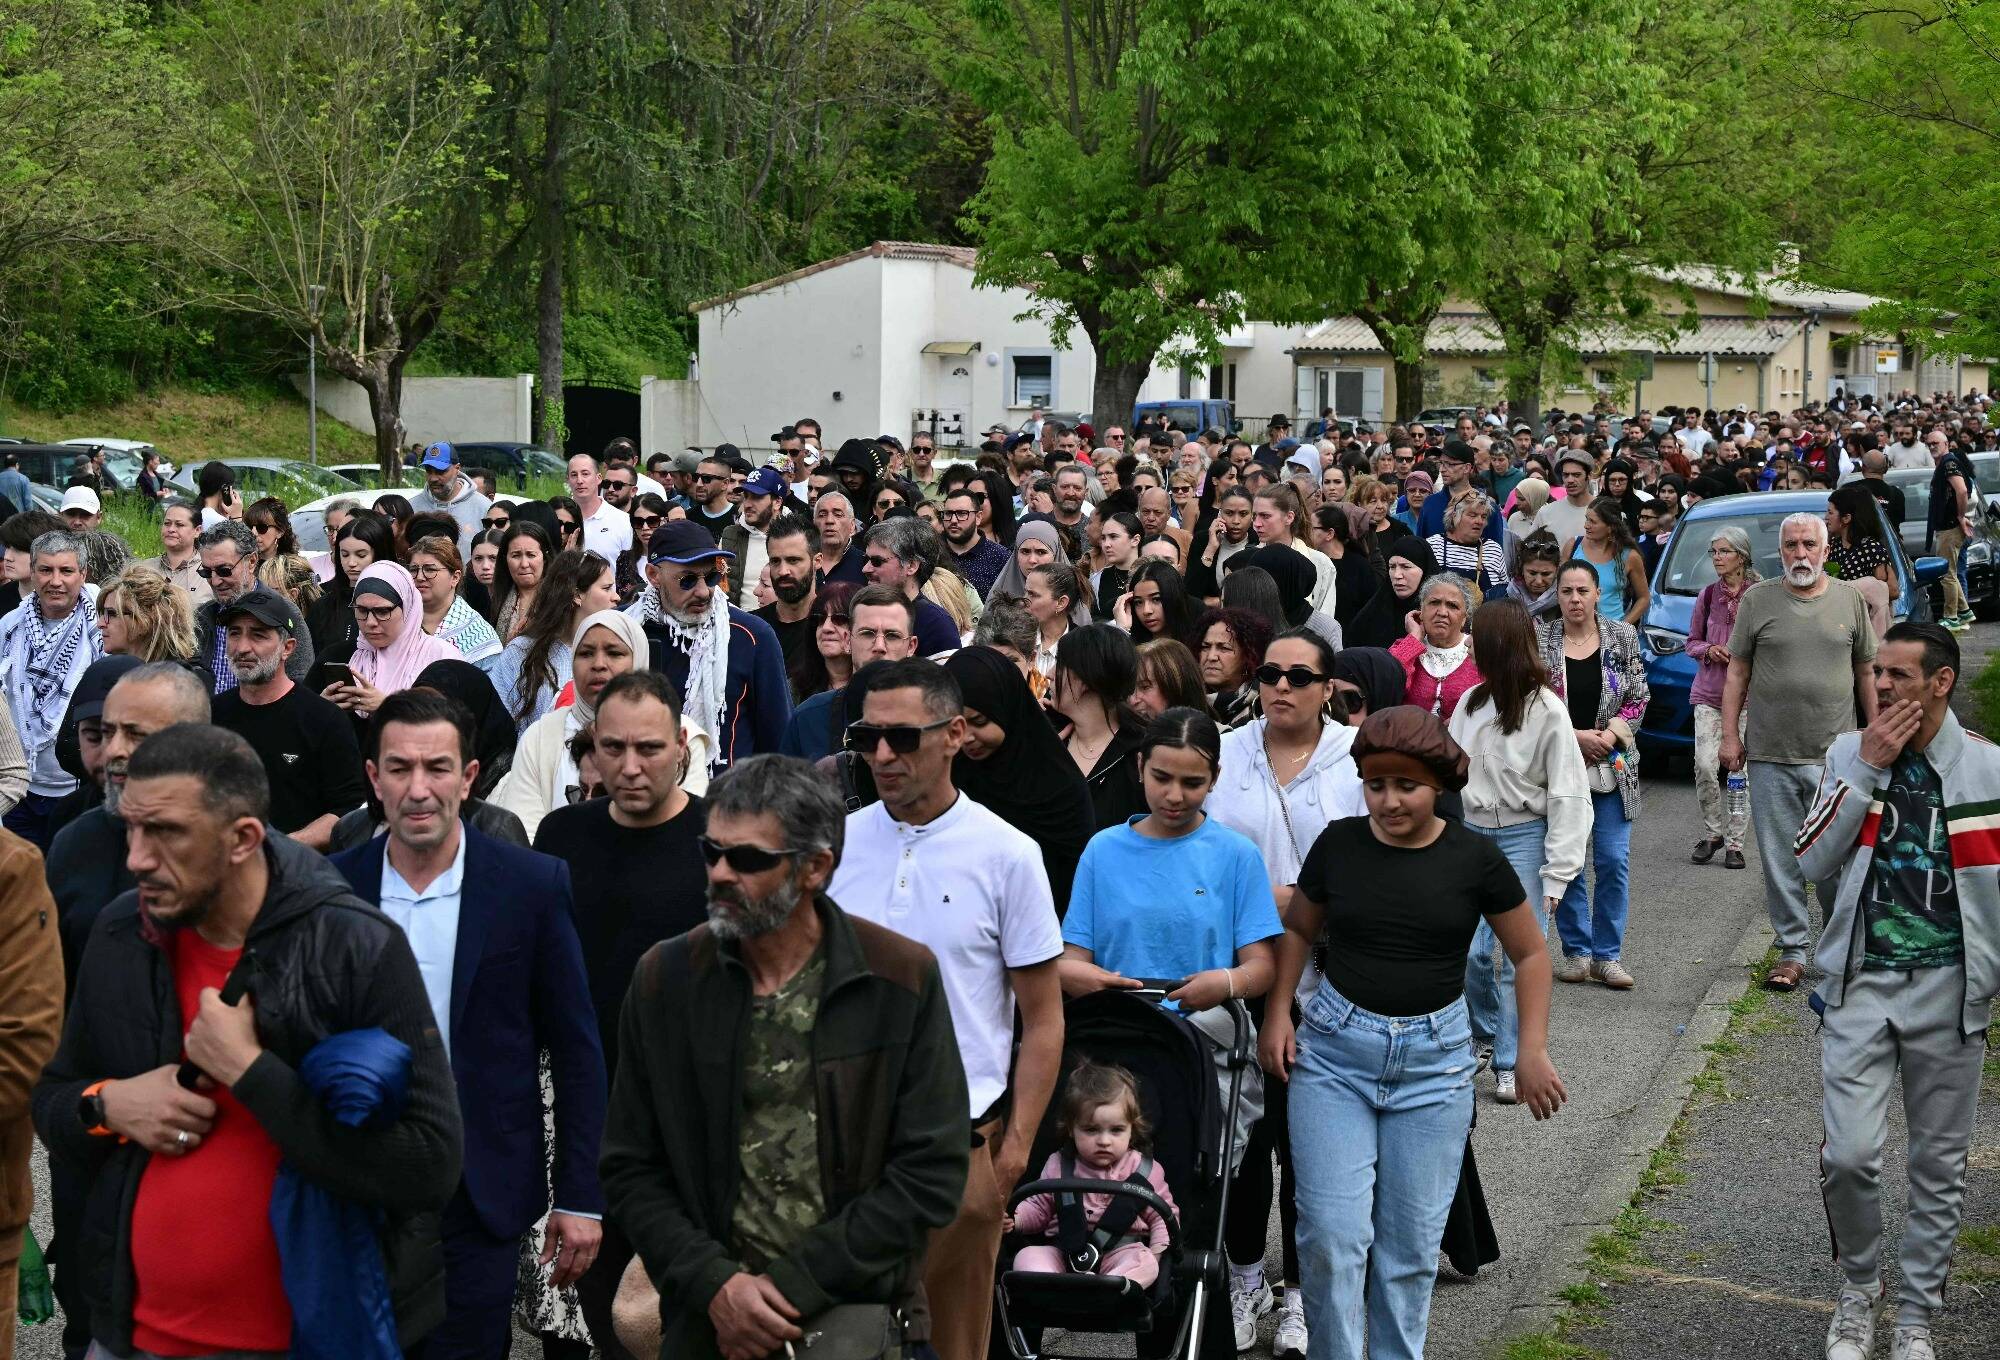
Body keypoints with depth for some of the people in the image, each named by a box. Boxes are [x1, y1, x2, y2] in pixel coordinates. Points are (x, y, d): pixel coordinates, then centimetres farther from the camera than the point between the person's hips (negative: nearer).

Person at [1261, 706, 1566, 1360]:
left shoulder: (1474, 858, -6)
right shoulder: (1338, 844, -2)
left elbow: (1530, 953, 5)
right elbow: (1298, 930, 13)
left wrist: (1533, 1051, -1)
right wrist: (1278, 1012, 2)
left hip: (1434, 1059, 0)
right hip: (1333, 1048, 1)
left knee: (1411, 1239, 6)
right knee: (1331, 1232, -5)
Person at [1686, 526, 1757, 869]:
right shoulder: (1708, 595, 8)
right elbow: (1692, 641, 16)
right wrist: (1708, 650, -4)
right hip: (1709, 692, 3)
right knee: (1705, 766, -8)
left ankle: (1734, 843, 8)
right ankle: (1713, 832, 11)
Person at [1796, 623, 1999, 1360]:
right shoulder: (1848, 754, 1)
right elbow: (1810, 864, -7)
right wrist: (1867, 768, -13)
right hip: (1861, 983, 0)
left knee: (1939, 1167, 9)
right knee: (1849, 1154, -9)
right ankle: (1858, 1287, 17)